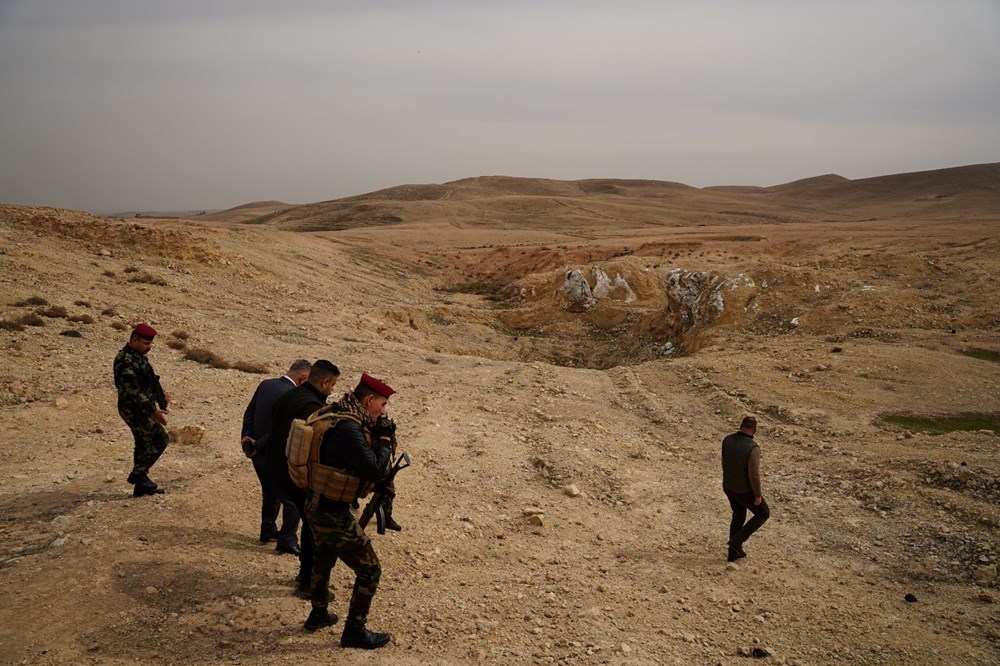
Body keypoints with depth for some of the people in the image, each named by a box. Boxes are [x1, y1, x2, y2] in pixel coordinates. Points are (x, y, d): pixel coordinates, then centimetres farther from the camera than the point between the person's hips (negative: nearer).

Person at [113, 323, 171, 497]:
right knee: (159, 439, -10)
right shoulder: (125, 361, -22)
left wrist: (160, 393, 23)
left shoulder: (138, 356, 10)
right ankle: (137, 474, 0)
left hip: (142, 409, 10)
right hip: (134, 410, -10)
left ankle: (141, 485, 20)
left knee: (144, 444, 13)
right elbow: (133, 392, -26)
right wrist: (153, 411, -26)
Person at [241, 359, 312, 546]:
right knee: (293, 498, 7)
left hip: (257, 453, 8)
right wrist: (258, 446, -17)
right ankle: (286, 540, 11)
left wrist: (246, 438, -3)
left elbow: (249, 413, 4)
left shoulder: (265, 384, 2)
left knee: (270, 493, 27)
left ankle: (268, 530, 39)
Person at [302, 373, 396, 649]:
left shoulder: (339, 417, 4)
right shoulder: (348, 428, -27)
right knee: (369, 570, 3)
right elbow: (376, 471, -28)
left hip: (317, 507, 10)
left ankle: (318, 614, 49)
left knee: (324, 558, 31)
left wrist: (377, 437, 0)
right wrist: (385, 439, -14)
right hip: (333, 515, -10)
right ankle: (354, 631, 15)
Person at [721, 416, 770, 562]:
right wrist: (758, 495, -12)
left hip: (728, 487, 6)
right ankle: (737, 540, 14)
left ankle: (734, 552, 35)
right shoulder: (752, 448, -32)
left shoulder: (727, 440, -11)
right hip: (745, 491, -6)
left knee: (738, 515, 27)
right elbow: (754, 475, -28)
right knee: (763, 514, 20)